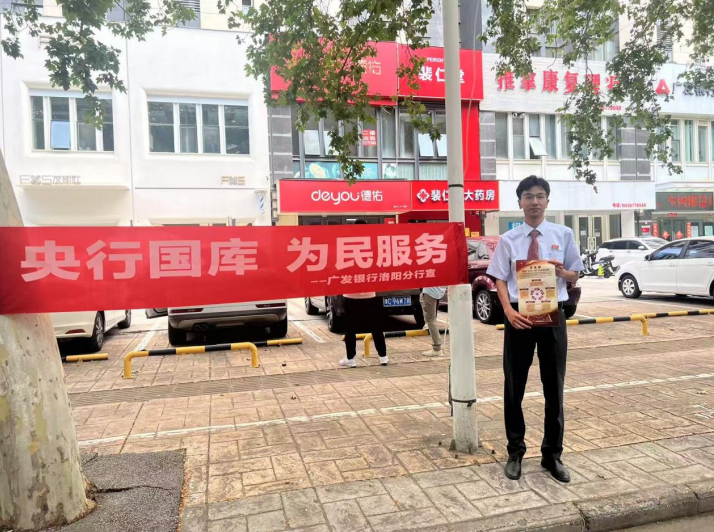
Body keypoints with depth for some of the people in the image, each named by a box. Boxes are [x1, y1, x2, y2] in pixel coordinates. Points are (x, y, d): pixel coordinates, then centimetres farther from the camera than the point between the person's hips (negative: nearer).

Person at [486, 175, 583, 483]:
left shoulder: (563, 235, 3)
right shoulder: (508, 239, 0)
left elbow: (574, 276, 10)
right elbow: (500, 280, -2)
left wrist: (561, 271, -13)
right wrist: (508, 311, -18)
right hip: (519, 316, -1)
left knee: (554, 387, 11)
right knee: (514, 387, 9)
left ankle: (552, 454, 30)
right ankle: (515, 452, 29)